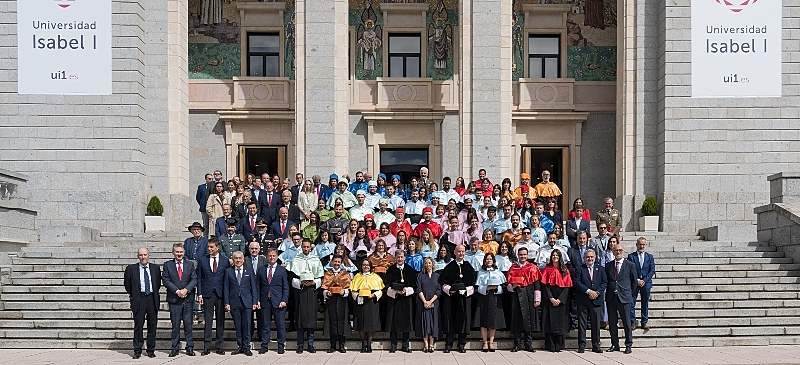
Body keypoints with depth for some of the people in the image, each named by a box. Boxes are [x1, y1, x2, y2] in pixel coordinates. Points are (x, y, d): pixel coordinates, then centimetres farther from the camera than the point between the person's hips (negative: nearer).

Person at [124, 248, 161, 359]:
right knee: (138, 325, -2)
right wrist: (132, 296, 9)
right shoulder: (131, 268, 3)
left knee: (152, 325, 5)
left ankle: (151, 350, 14)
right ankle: (137, 351, 4)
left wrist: (154, 295, 12)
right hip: (139, 299, -2)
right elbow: (127, 285, 10)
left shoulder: (155, 268, 8)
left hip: (152, 299, 2)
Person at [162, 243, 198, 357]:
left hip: (188, 298, 1)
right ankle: (175, 348, 8)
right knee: (175, 325, 2)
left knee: (188, 324, 2)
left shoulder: (190, 264, 10)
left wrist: (186, 290, -13)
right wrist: (177, 291, -13)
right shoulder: (167, 265, 6)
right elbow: (166, 280, -3)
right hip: (174, 299, -1)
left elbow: (194, 279, 3)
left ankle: (190, 348, 7)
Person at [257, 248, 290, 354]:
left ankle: (281, 346, 9)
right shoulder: (261, 269, 11)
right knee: (265, 325, 5)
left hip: (278, 302, -2)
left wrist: (284, 300, -6)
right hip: (265, 301, 2)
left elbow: (286, 287, 4)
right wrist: (257, 300, 2)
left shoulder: (282, 270, 6)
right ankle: (264, 346, 12)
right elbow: (258, 286, 11)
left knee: (280, 325, 1)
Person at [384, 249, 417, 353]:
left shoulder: (410, 270, 6)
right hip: (393, 299, -1)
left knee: (406, 322, 3)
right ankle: (393, 346, 6)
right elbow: (387, 285, 2)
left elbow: (414, 285, 5)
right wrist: (395, 291, -14)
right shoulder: (390, 270, 4)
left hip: (406, 299, 1)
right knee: (393, 322, -1)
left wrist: (406, 291, -13)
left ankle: (405, 346, 10)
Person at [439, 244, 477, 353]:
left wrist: (467, 290, -8)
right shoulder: (449, 267, 4)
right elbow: (442, 281, 3)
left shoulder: (469, 267, 9)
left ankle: (462, 345, 9)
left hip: (464, 297, 1)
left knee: (463, 319, 0)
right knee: (449, 320, -1)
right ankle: (448, 344, 5)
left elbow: (473, 282, 8)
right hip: (451, 297, -1)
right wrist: (449, 289, -12)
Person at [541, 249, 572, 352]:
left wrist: (560, 299, -11)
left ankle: (559, 346, 4)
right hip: (549, 300, -1)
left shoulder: (565, 270, 7)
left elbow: (567, 286, 0)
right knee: (550, 322, -4)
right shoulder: (547, 269, 5)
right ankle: (551, 346, -1)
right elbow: (545, 285, -2)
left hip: (561, 301, 1)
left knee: (560, 322, 0)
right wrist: (551, 298, -12)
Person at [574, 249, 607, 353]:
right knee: (582, 324, 1)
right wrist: (588, 291, -17)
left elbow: (604, 283, 6)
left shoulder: (600, 269, 12)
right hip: (583, 301, -2)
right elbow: (577, 282, -8)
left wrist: (597, 292, -10)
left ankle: (596, 346, 12)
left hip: (596, 301, 2)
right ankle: (581, 345, 6)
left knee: (596, 324, 5)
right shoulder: (579, 269, 3)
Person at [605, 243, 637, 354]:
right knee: (612, 323, 7)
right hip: (610, 298, 3)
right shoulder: (608, 265, 10)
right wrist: (609, 292, 8)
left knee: (626, 323, 0)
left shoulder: (630, 265, 2)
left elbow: (634, 282, 8)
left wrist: (629, 293, 8)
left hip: (624, 297, -3)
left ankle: (628, 345, 8)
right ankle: (614, 345, 16)